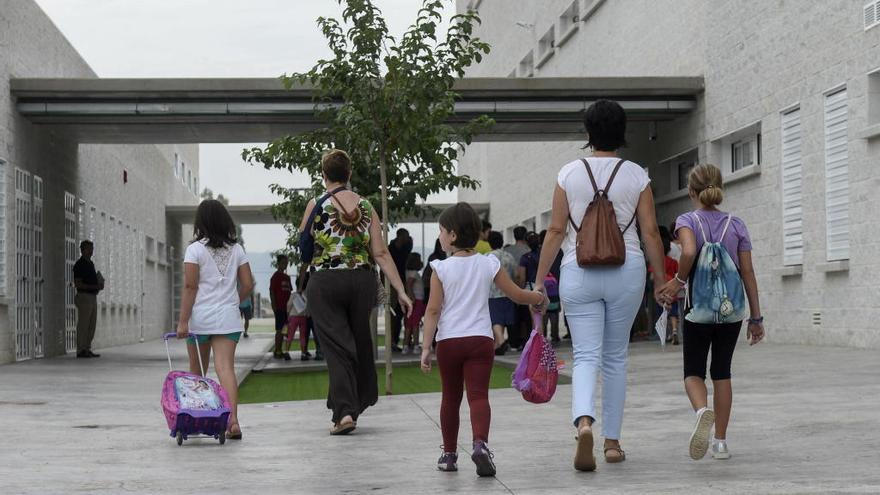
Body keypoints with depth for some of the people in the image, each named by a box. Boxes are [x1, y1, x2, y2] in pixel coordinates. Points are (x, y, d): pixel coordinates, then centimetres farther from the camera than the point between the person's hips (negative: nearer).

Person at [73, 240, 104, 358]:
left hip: (93, 297, 9)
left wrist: (99, 285, 8)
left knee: (92, 325, 10)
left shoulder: (90, 263, 18)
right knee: (83, 325, -6)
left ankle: (87, 349, 14)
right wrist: (95, 286, -19)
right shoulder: (79, 264, -10)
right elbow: (77, 284, -17)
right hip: (84, 296, -9)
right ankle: (81, 350, -3)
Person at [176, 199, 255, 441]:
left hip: (200, 318, -2)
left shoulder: (195, 249, -5)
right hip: (228, 319, 2)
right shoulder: (236, 249, 7)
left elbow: (190, 287, -10)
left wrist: (182, 321, -10)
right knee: (226, 368, -7)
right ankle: (233, 419, -23)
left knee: (196, 372, 13)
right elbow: (248, 284, 7)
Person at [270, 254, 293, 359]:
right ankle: (277, 351, -3)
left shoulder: (287, 277, 16)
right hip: (279, 307, -7)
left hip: (286, 307, 7)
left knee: (283, 330, 8)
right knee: (279, 329, -6)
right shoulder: (275, 276, -6)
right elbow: (271, 292, -10)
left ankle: (279, 351, 13)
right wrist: (274, 306, -16)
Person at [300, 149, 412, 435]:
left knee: (336, 347, -1)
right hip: (362, 280, 3)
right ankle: (360, 400, 29)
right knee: (360, 343, 16)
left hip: (325, 283, -3)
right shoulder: (366, 207, 3)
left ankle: (345, 411, -11)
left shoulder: (317, 205, -4)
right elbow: (381, 253, -1)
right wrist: (401, 291, 1)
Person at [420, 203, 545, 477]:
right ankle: (480, 443, -30)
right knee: (478, 395, -6)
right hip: (481, 340, 0)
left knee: (450, 398, 13)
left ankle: (449, 453, 22)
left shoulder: (441, 269, -3)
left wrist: (426, 346, -5)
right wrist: (539, 298, 28)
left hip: (448, 341, 0)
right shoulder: (489, 265, 3)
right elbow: (517, 294, 9)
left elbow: (433, 310, -6)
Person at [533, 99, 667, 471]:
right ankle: (613, 441, 17)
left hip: (579, 273, -1)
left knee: (586, 355, 0)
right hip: (626, 272, 1)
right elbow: (650, 232, 1)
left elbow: (556, 230, -1)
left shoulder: (569, 173, 0)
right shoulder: (636, 175, 1)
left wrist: (539, 279, 5)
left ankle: (584, 421, -27)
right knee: (615, 358, 13)